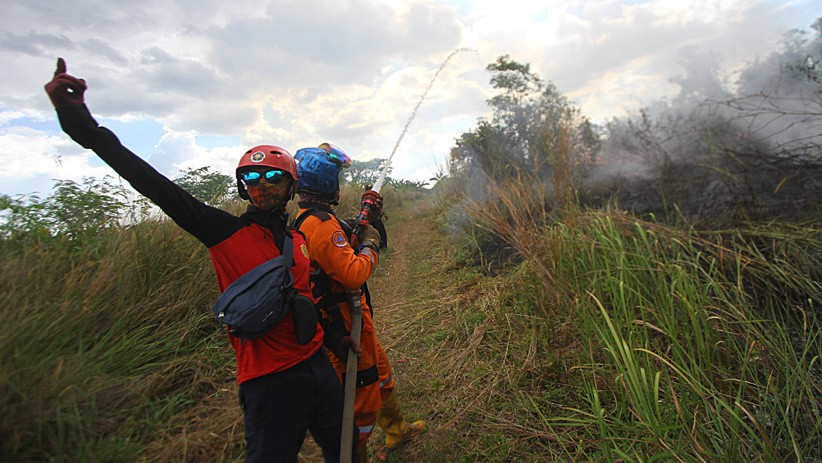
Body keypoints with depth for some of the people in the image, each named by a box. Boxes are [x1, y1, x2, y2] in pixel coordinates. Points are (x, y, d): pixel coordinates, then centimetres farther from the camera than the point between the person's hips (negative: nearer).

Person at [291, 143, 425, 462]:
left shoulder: (305, 220, 9)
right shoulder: (322, 223, -24)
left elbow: (341, 251, 15)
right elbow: (354, 274, -29)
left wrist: (366, 223, 8)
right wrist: (370, 244, -13)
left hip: (339, 319, 11)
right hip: (344, 325, -11)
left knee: (381, 373, 25)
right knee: (362, 392, 6)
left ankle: (396, 431, 46)